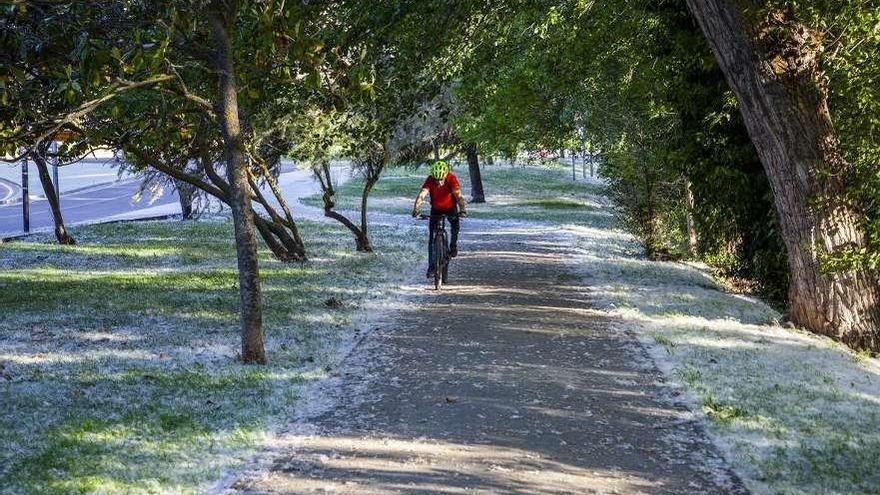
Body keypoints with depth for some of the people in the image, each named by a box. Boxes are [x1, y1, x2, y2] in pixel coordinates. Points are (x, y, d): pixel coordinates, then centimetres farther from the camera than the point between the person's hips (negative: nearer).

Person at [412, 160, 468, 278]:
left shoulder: (451, 178, -28)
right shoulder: (430, 180, -26)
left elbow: (458, 194, -37)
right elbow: (422, 194, -36)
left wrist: (462, 209, -52)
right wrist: (416, 209, -52)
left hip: (450, 208, 0)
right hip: (436, 209, 0)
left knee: (455, 224, -25)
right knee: (432, 238, -6)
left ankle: (453, 246, 3)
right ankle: (431, 266, -1)